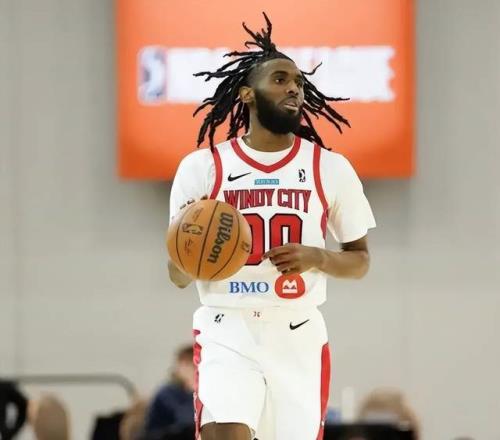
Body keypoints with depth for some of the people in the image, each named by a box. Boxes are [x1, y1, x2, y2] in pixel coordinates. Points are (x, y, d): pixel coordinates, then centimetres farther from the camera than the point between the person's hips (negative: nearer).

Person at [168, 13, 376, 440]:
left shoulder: (330, 169, 4)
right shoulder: (202, 168, 1)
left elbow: (360, 260, 11)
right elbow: (179, 276, 5)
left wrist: (316, 258, -10)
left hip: (299, 335, 2)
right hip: (228, 330, -2)